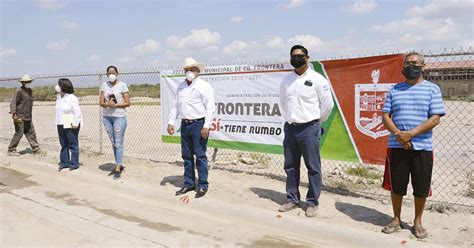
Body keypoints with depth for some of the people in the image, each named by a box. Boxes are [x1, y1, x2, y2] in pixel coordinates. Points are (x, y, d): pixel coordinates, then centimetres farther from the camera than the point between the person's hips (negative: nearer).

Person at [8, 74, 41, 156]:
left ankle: (36, 149, 11)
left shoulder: (30, 91, 13)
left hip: (28, 117, 8)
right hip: (20, 117, -8)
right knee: (19, 134, -4)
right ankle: (11, 150, 7)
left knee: (31, 133, 8)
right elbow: (13, 103, -15)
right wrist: (14, 114, -27)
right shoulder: (19, 91, -12)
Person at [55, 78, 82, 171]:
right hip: (61, 125, 8)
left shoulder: (72, 98, -13)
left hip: (70, 125, -8)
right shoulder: (58, 97, 12)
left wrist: (75, 123, -20)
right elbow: (58, 110, 20)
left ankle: (74, 164, 5)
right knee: (63, 145, 13)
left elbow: (77, 112, -16)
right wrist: (58, 122, 16)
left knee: (73, 144, -1)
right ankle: (64, 162, 22)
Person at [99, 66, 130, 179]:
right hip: (106, 117, 5)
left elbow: (127, 103, -6)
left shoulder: (122, 85, -4)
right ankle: (119, 165, 20)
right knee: (113, 143, 9)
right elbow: (101, 102, 7)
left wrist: (115, 105, -18)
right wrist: (107, 104, -14)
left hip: (119, 117, -5)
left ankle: (118, 168, -1)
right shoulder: (104, 85, 8)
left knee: (118, 143, -5)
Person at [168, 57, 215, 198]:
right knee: (186, 156, 11)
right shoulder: (181, 86, 14)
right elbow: (175, 105, 18)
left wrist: (206, 126, -18)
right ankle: (189, 184, 21)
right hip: (185, 124, 7)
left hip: (199, 124, -6)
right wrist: (171, 122, 9)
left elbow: (209, 107, -11)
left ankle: (202, 185, 6)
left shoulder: (204, 86, -5)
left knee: (200, 156, -3)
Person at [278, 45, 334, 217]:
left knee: (313, 167, 0)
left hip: (309, 129, -5)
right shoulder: (286, 80, 9)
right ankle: (292, 199, 24)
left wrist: (316, 121, 6)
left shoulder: (317, 79, -6)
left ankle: (312, 202, 12)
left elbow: (328, 103, -1)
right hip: (290, 128, 5)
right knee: (290, 166, 12)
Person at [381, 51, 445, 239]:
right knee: (396, 186, 8)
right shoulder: (395, 89, 9)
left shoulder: (432, 89, 1)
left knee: (421, 188, 7)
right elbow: (385, 116, 4)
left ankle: (417, 222, 26)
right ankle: (396, 220, 26)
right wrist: (398, 135, -13)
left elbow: (435, 118, -7)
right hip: (397, 146, 2)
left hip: (422, 147, -1)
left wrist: (411, 134, -18)